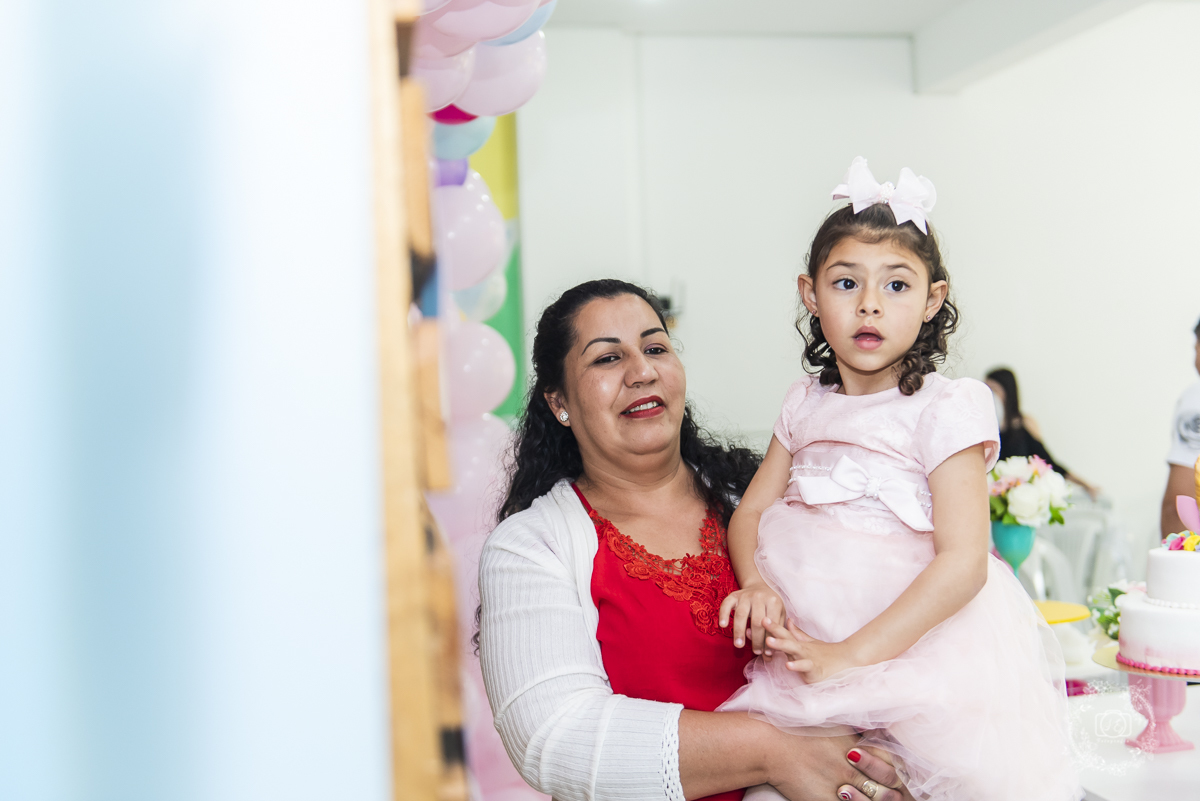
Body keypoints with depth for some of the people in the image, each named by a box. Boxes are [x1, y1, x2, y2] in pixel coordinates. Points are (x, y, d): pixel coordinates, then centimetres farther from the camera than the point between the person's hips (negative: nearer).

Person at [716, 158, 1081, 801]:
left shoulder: (943, 409, -7)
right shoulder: (806, 403, 12)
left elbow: (963, 562, -16)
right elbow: (749, 512, 12)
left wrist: (853, 654, -22)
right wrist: (756, 585, -11)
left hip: (918, 638, -5)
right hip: (812, 636, 5)